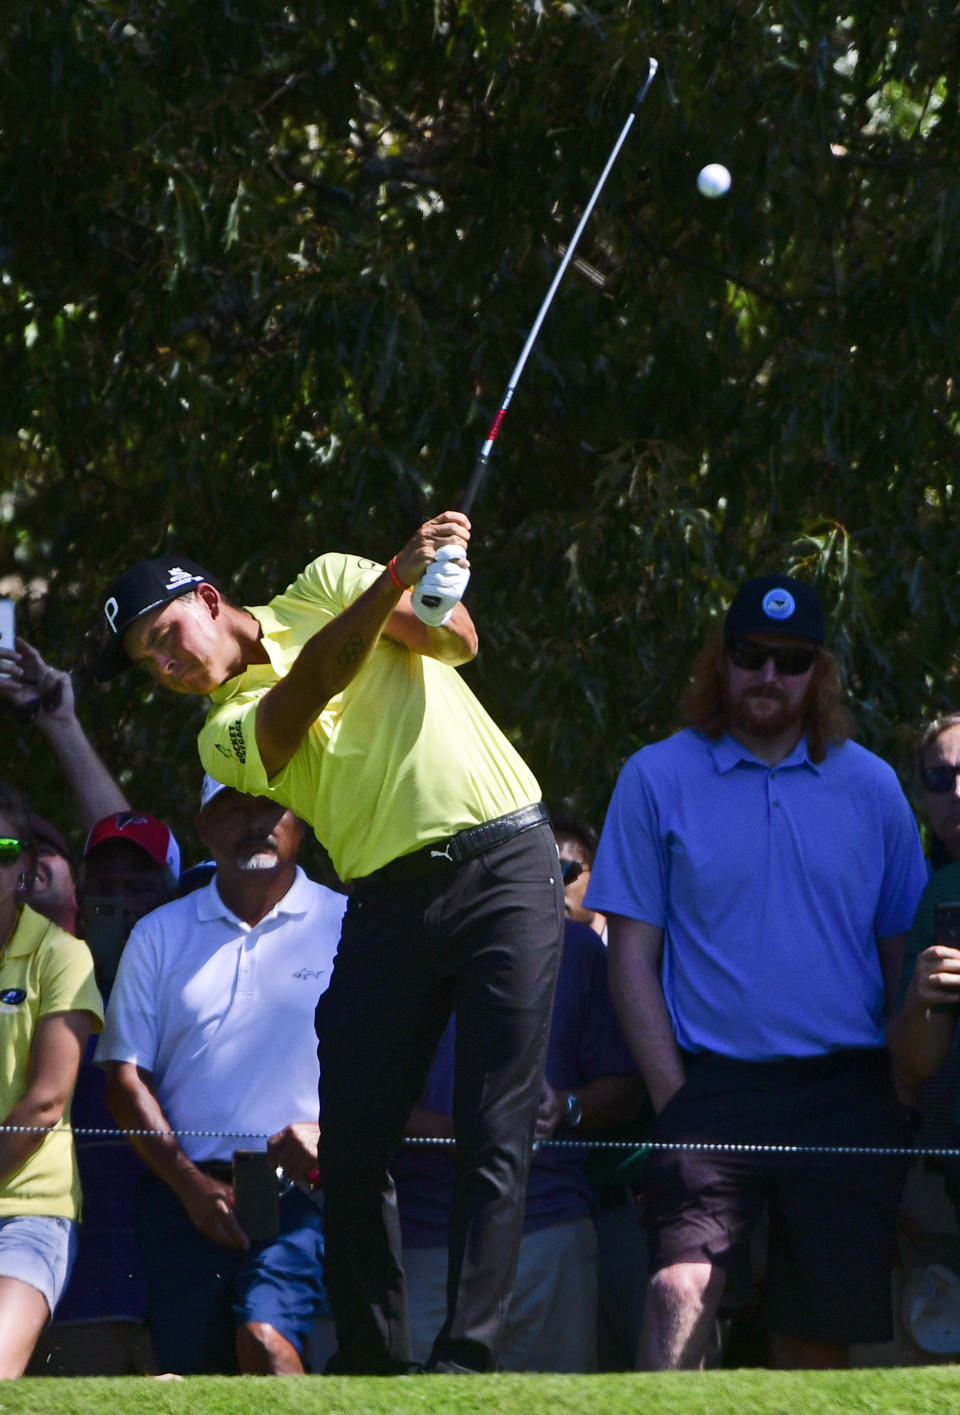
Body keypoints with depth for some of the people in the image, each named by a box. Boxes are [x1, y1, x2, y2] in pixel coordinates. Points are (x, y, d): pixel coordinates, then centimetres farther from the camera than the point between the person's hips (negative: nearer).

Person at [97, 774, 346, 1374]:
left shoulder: (347, 926, 7)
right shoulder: (159, 935, 14)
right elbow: (126, 1075, 9)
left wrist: (330, 1131, -14)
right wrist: (192, 1184, -3)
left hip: (301, 1187, -3)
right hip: (185, 1189, 3)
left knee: (264, 1335, -26)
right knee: (193, 1367, -6)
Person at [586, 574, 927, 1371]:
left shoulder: (871, 787, 10)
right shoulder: (657, 780, 5)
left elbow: (903, 951, 14)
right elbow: (633, 952, 4)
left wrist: (908, 1097, 6)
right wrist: (672, 1097, -6)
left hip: (848, 1096, 2)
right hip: (715, 1087, -2)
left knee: (822, 1331, 3)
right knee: (682, 1286, -23)